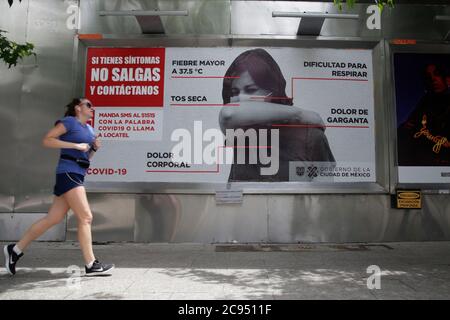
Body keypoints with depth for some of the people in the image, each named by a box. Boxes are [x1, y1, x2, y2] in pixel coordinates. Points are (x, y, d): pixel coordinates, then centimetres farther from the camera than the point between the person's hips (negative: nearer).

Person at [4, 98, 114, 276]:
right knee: (86, 217, -11)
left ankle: (15, 250, 22)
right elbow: (47, 140, -12)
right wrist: (76, 145, -16)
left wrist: (95, 148, 6)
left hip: (78, 176, 9)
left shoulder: (89, 129, 21)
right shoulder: (69, 121, -3)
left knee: (53, 219, 10)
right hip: (68, 173, -9)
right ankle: (91, 265, -7)